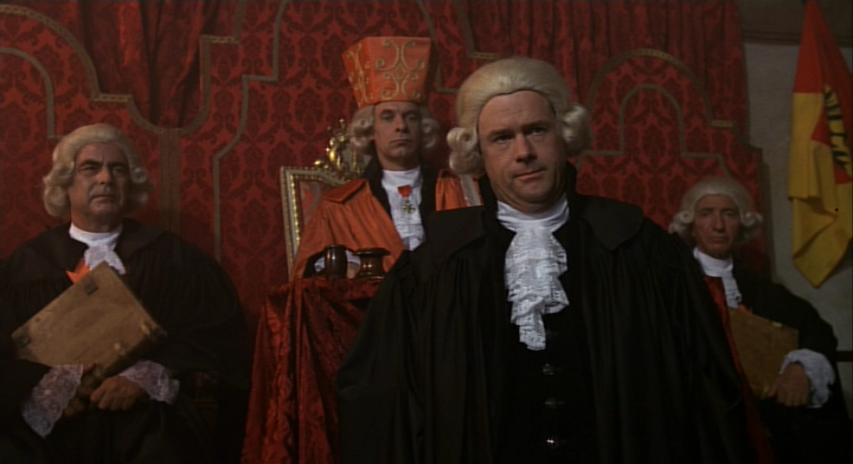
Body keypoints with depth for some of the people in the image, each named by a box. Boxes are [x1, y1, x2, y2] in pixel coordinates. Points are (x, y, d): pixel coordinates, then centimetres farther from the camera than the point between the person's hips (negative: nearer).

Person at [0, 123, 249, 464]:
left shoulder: (172, 258, 10)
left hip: (145, 422, -1)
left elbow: (218, 334, 0)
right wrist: (49, 385, -17)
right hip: (48, 427, 1)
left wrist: (144, 379, -14)